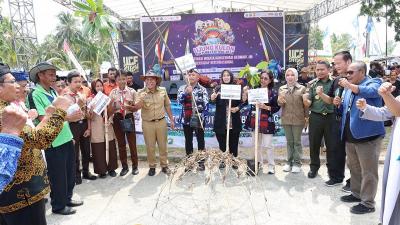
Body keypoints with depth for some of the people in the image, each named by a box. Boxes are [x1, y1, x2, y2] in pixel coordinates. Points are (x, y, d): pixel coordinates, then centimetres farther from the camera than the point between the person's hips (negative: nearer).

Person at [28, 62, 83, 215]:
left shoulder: (53, 92, 10)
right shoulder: (35, 95, -13)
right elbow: (43, 120, -21)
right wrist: (68, 118, -26)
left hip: (66, 138, 8)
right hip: (53, 143, -8)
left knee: (70, 172, 18)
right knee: (58, 175, 6)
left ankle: (67, 198, 36)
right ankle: (58, 205, 24)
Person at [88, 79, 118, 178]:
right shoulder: (90, 100, -2)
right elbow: (90, 117, -6)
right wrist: (92, 111, -25)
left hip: (108, 127, 3)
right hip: (97, 129, -3)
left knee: (111, 148, 7)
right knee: (99, 150, 2)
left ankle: (111, 168, 22)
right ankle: (101, 170, 16)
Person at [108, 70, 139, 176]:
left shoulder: (132, 91, -3)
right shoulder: (113, 93, 0)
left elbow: (136, 108, 0)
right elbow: (110, 110, 0)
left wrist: (128, 107, -20)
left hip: (129, 118, -1)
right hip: (117, 119, 2)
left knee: (132, 143, 4)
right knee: (121, 144, 10)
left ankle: (135, 166, 20)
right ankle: (124, 166, 25)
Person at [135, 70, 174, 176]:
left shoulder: (163, 90, 0)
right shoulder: (141, 92, -5)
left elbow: (167, 105, 9)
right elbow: (137, 107, -16)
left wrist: (171, 119, 11)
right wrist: (141, 99, -36)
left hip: (161, 122, 1)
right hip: (147, 123, -1)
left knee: (163, 146, 11)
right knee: (150, 147, 9)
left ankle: (164, 165, 26)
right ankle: (152, 166, 25)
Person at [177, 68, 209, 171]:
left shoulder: (203, 89, -1)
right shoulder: (182, 88, 4)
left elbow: (205, 104, -6)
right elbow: (179, 100, -12)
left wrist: (200, 114, -16)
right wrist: (186, 92, -27)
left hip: (199, 119, -2)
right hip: (186, 119, 2)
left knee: (200, 140, 7)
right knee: (188, 141, 11)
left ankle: (201, 162, 20)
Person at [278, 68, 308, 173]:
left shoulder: (302, 88, -1)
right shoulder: (281, 89, 7)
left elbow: (306, 104, 1)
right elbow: (280, 105, 6)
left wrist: (306, 116, -2)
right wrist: (279, 101, -16)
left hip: (298, 119, -2)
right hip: (286, 119, 3)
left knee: (297, 141, 6)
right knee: (289, 141, 11)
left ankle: (297, 163, 16)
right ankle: (289, 162, 21)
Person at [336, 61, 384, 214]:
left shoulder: (374, 82, -4)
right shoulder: (348, 88, 16)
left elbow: (370, 92, -29)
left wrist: (349, 85, -21)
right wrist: (339, 104, 3)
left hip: (367, 134, -8)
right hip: (350, 135, 8)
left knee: (368, 171, 1)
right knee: (354, 168, 18)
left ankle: (368, 203, 11)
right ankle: (357, 193, 34)